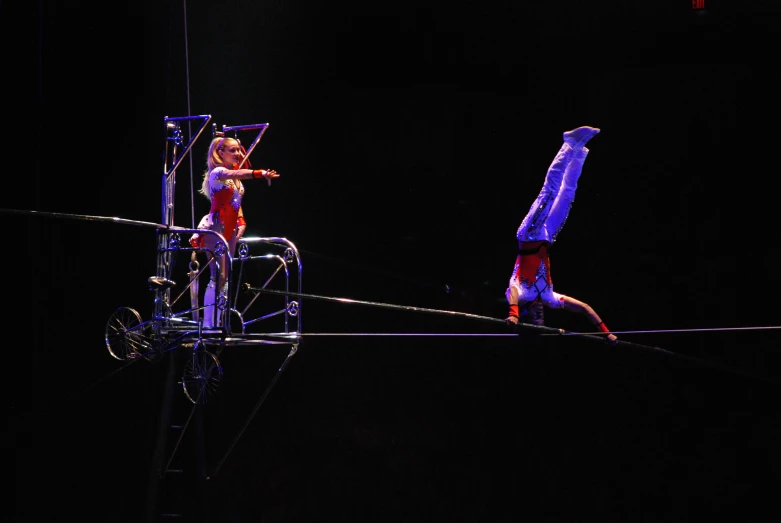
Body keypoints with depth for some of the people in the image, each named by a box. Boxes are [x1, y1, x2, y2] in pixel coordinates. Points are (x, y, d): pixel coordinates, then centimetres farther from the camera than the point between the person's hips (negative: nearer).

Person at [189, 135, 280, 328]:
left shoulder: (236, 179, 16)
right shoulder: (217, 172, -11)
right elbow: (236, 173, -32)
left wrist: (241, 222, 4)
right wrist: (260, 173, -47)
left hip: (230, 231, 9)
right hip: (214, 229, -9)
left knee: (224, 278, 6)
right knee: (218, 277, -15)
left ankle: (217, 323, 8)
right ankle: (208, 325, -16)